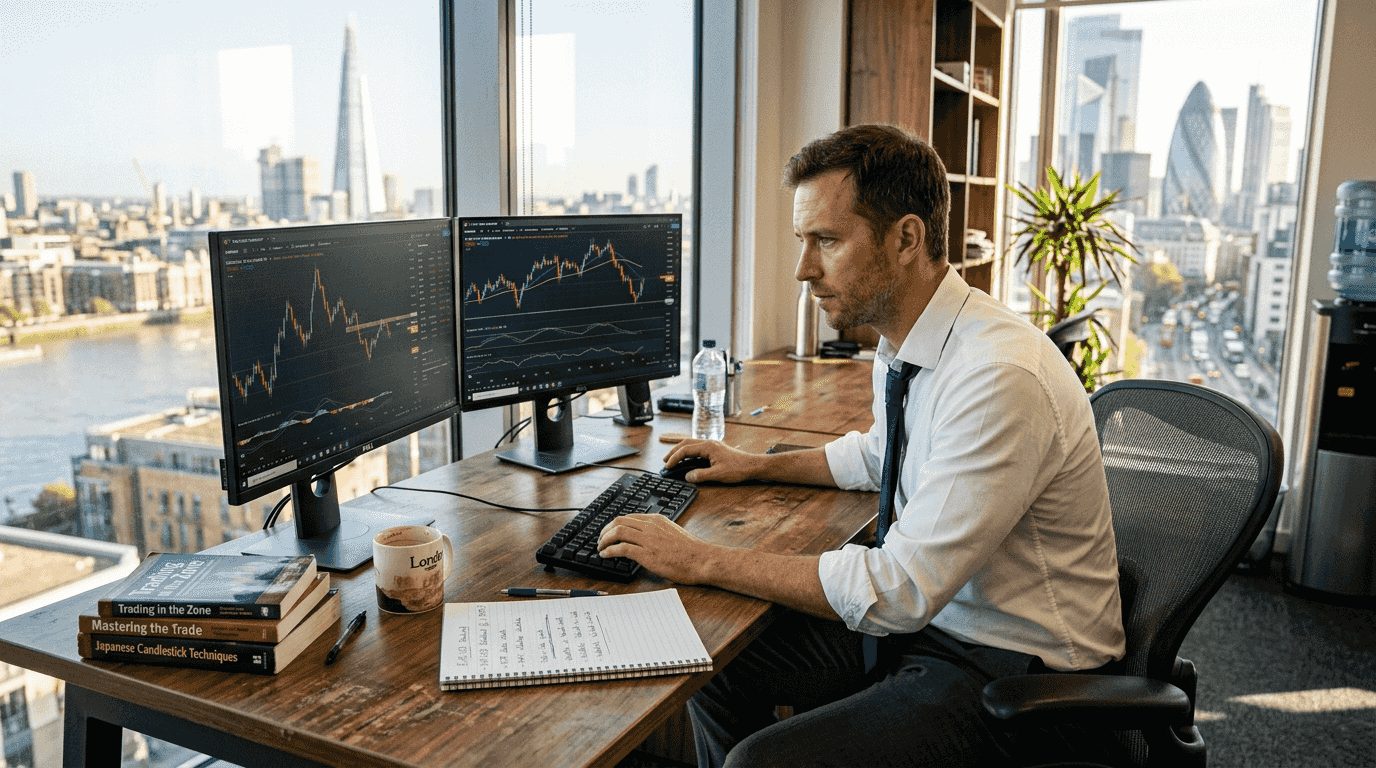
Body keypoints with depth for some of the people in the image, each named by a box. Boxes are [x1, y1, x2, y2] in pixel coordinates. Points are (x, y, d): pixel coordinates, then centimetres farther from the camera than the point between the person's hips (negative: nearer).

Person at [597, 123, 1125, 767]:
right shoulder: (899, 348, 0)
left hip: (1011, 665, -8)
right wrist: (758, 465, 14)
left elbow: (901, 590, -30)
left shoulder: (1001, 376, -29)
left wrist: (704, 561, -25)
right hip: (924, 612, 8)